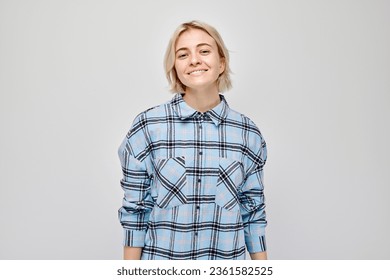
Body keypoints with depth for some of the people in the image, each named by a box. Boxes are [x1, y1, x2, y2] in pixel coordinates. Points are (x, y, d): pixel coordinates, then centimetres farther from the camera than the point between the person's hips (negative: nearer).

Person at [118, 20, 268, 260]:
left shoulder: (248, 134, -6)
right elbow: (135, 211, -7)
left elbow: (253, 212, 2)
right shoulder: (147, 126, -12)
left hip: (229, 256, 2)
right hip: (161, 257, -1)